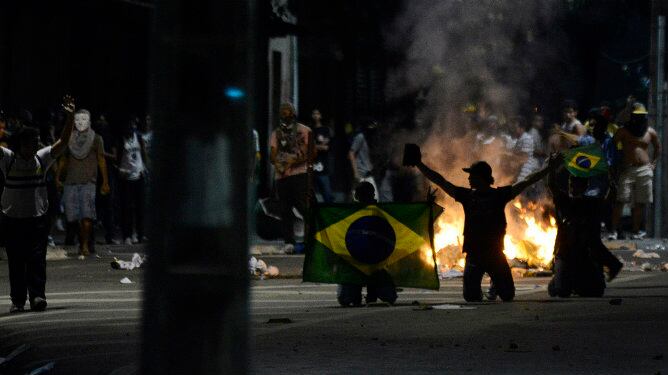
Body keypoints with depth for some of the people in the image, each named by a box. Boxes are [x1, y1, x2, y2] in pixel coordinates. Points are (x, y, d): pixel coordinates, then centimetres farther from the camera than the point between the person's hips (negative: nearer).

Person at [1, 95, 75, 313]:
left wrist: (70, 117, -11)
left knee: (37, 258, -5)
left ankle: (37, 296, -4)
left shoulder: (43, 158, 3)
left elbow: (63, 142, 0)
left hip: (37, 219, 1)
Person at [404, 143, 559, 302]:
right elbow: (440, 181, 5)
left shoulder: (499, 195, 0)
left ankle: (494, 286, 37)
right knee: (471, 297, -7)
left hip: (495, 253, -1)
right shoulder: (467, 195, 4)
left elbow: (527, 182, -1)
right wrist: (419, 165, 3)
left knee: (508, 295, 2)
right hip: (473, 253, 1)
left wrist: (548, 168, -5)